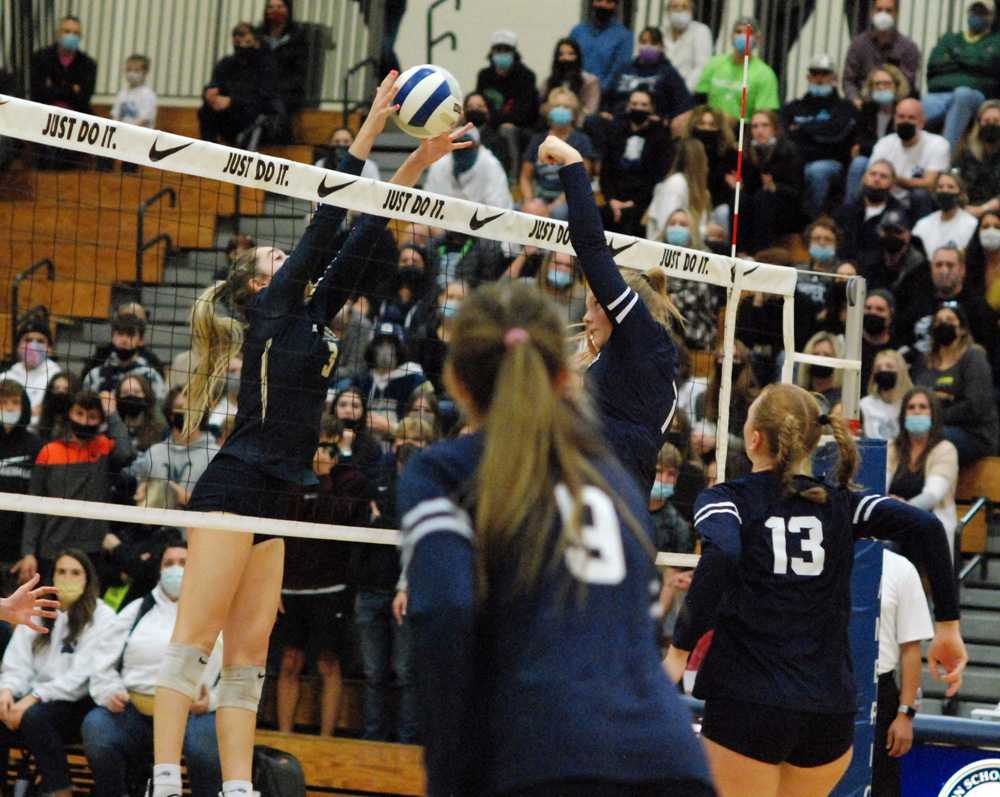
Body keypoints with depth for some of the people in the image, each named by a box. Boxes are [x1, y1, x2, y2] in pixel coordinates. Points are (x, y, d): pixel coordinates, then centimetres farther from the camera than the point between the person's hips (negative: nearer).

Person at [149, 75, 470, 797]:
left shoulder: (310, 318, 20)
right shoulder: (271, 308, 0)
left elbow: (358, 241, 19)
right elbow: (326, 224, -5)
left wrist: (417, 165, 16)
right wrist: (371, 129, -5)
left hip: (276, 497, 9)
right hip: (237, 485, -9)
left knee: (249, 651, 4)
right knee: (196, 637, -12)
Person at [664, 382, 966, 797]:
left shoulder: (726, 499, 0)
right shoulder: (839, 503, 10)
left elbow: (721, 556, -22)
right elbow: (925, 526, -3)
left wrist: (679, 652, -19)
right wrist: (948, 626, 0)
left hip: (747, 704, -4)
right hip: (832, 712, 4)